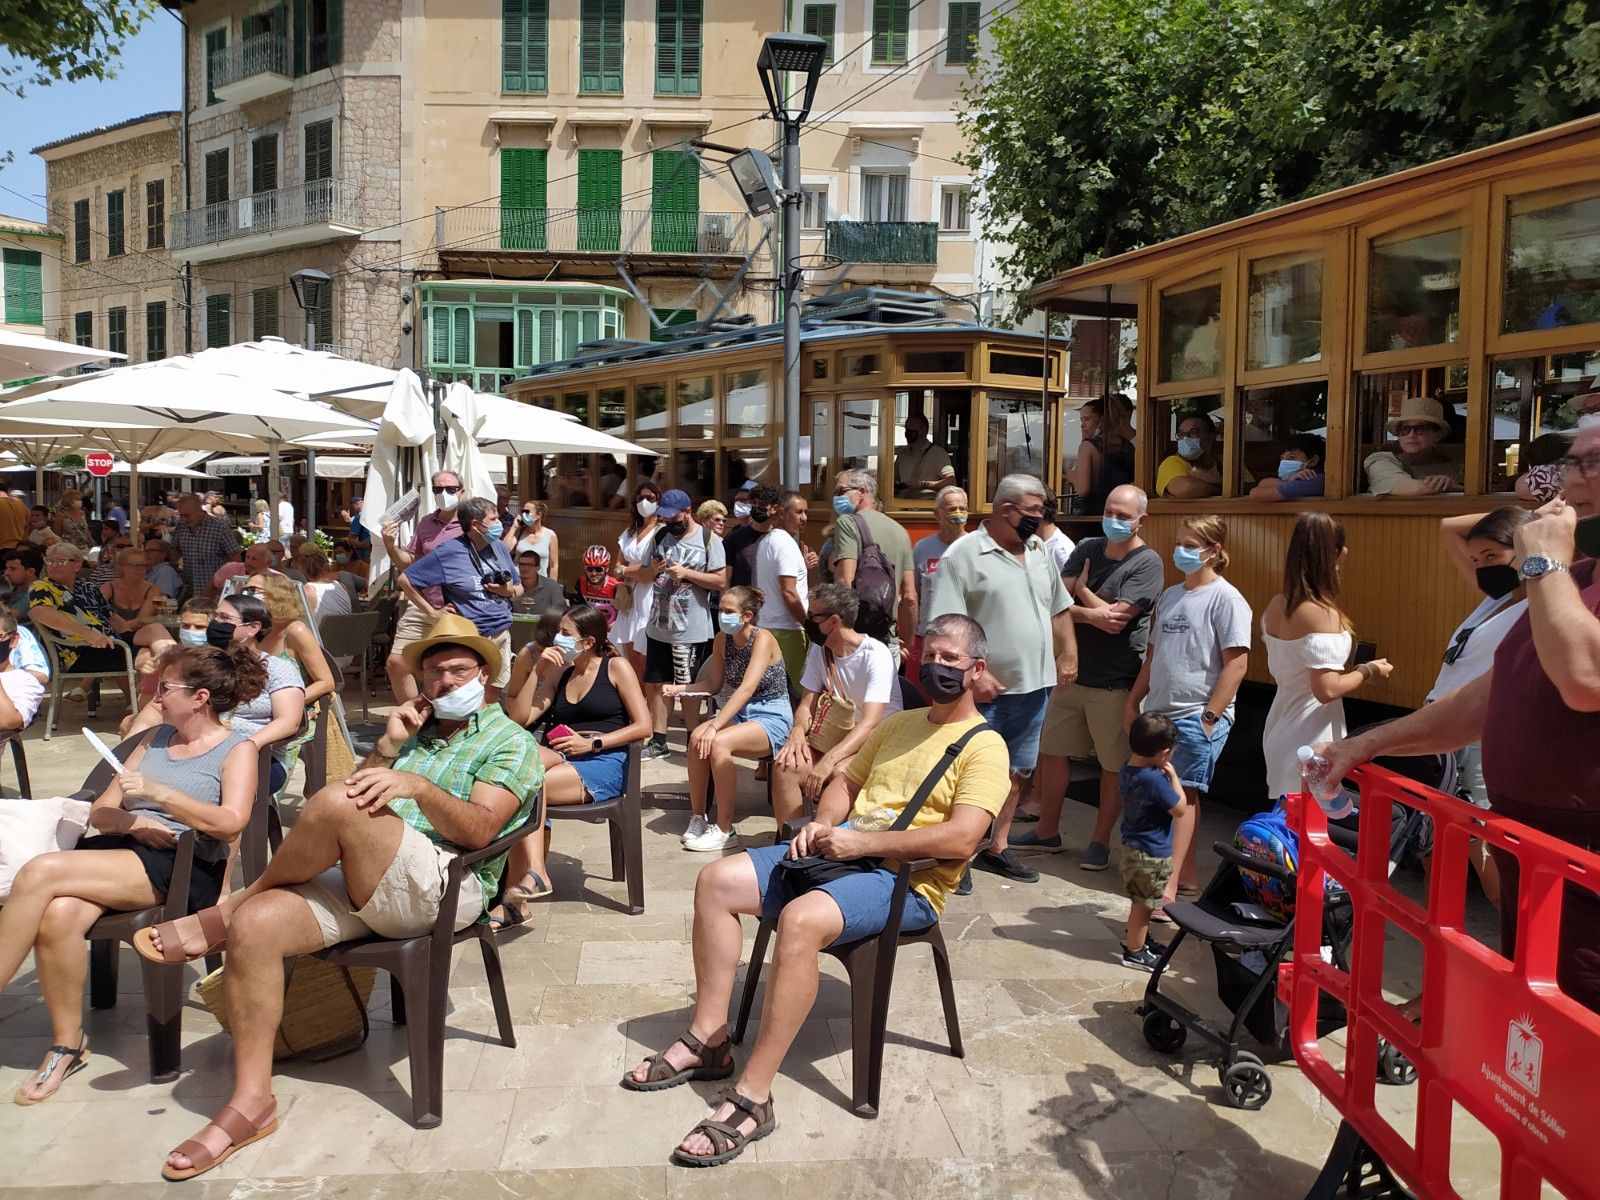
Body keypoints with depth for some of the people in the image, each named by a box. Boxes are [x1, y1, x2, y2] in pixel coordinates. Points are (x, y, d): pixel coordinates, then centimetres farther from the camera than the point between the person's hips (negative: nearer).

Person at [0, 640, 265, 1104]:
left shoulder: (236, 750, 5)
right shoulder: (156, 737, 23)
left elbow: (231, 823, -12)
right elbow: (101, 811, 17)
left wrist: (156, 793, -17)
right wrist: (132, 821, -6)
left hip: (182, 869, -5)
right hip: (114, 851, 5)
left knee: (40, 873, -27)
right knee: (57, 915, -29)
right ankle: (66, 1045, -10)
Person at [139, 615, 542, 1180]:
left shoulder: (511, 742, 9)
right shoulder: (415, 730, 28)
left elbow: (479, 830, -8)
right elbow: (366, 789, 19)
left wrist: (418, 786, -22)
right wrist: (388, 747, 7)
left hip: (445, 885, -6)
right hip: (361, 884, 6)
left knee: (336, 803, -29)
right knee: (256, 925, -20)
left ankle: (225, 911, -5)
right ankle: (252, 1101, -13)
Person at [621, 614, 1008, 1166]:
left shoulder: (983, 746, -6)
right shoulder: (898, 724, 19)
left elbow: (961, 838, -19)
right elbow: (846, 782, 24)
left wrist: (860, 840, -20)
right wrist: (822, 824, 1)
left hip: (905, 881, -8)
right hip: (841, 851, 8)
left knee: (801, 919, -36)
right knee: (716, 881, -7)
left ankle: (751, 1098, -27)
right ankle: (707, 1041, 0)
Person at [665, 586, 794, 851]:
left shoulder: (762, 639, -17)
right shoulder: (722, 640, 4)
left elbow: (746, 689, -27)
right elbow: (714, 685, 12)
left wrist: (714, 726, -35)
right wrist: (680, 688, -7)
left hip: (772, 718, -6)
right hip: (739, 713, 6)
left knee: (718, 742, -31)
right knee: (697, 738, -24)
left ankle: (725, 830, -20)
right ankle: (697, 817, -8)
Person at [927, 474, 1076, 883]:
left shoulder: (1039, 551, 11)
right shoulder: (965, 553, -12)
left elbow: (1059, 608, 21)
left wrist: (1068, 654, 12)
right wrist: (976, 673, -22)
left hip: (1034, 684, 7)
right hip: (988, 688, -7)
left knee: (1017, 771, 16)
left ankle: (998, 847, 29)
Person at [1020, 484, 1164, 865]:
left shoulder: (1147, 563, -10)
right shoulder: (1086, 549, 6)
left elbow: (1116, 618, -19)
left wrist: (1082, 590, -5)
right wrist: (1090, 613, -20)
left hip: (1115, 682, -6)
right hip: (1071, 673, 6)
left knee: (1114, 765, 6)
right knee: (1052, 752, 13)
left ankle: (1100, 840, 22)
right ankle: (1047, 831, 28)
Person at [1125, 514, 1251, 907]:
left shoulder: (1225, 598, -7)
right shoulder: (1169, 596, 14)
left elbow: (1236, 664, -12)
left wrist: (1210, 717, -16)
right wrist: (1133, 702, 16)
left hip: (1198, 716, -7)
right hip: (1160, 712, 7)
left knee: (1182, 793, -10)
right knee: (1181, 795, 11)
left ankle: (1169, 886, -11)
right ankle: (1186, 878, 21)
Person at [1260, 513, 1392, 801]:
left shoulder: (1276, 606, 5)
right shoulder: (1322, 613, -19)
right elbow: (1327, 690, -23)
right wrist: (1366, 671, -7)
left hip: (1280, 727, 8)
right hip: (1310, 738, -8)